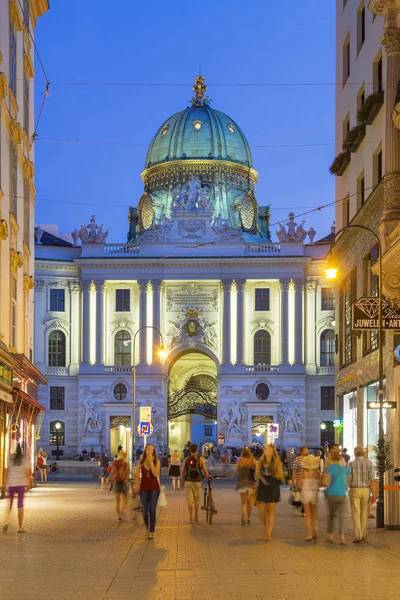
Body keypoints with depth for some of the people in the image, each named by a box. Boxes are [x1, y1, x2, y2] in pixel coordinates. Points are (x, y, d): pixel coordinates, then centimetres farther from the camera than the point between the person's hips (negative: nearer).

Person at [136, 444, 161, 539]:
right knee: (144, 510, 6)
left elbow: (155, 473, -18)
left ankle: (151, 532, -1)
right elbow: (137, 474, 9)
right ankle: (147, 528, 28)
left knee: (152, 510, -5)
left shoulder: (156, 461, -4)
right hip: (144, 488, 2)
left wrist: (151, 461, -20)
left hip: (154, 488, -2)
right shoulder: (141, 461, 0)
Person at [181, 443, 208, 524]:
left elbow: (182, 471, 2)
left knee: (190, 500, 2)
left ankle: (191, 518, -3)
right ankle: (196, 517, 17)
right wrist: (207, 478, 14)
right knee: (197, 500, 16)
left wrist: (182, 482, 13)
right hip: (197, 481, -1)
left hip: (188, 481, 1)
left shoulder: (186, 459, 4)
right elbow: (205, 470, -4)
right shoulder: (201, 459, -1)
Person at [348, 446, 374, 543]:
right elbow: (372, 480, -5)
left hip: (354, 490, -2)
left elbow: (349, 479, -7)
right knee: (364, 513, 17)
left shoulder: (351, 464, -6)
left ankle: (358, 536, -11)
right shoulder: (369, 463, -2)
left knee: (356, 513, -1)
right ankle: (364, 535, 21)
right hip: (366, 490, 2)